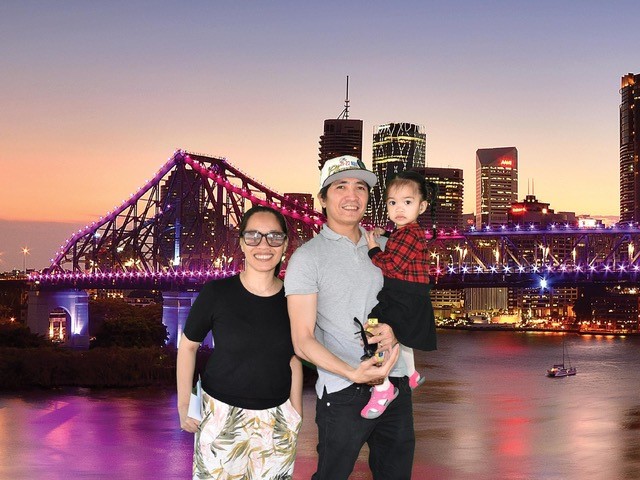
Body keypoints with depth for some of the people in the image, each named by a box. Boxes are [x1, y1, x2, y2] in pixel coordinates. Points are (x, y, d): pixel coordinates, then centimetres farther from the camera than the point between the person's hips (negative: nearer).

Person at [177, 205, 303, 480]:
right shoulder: (217, 293, -11)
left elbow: (293, 359, 8)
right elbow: (188, 345, -1)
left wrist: (296, 416, 10)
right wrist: (184, 405, -2)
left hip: (277, 419, 2)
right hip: (221, 415, -2)